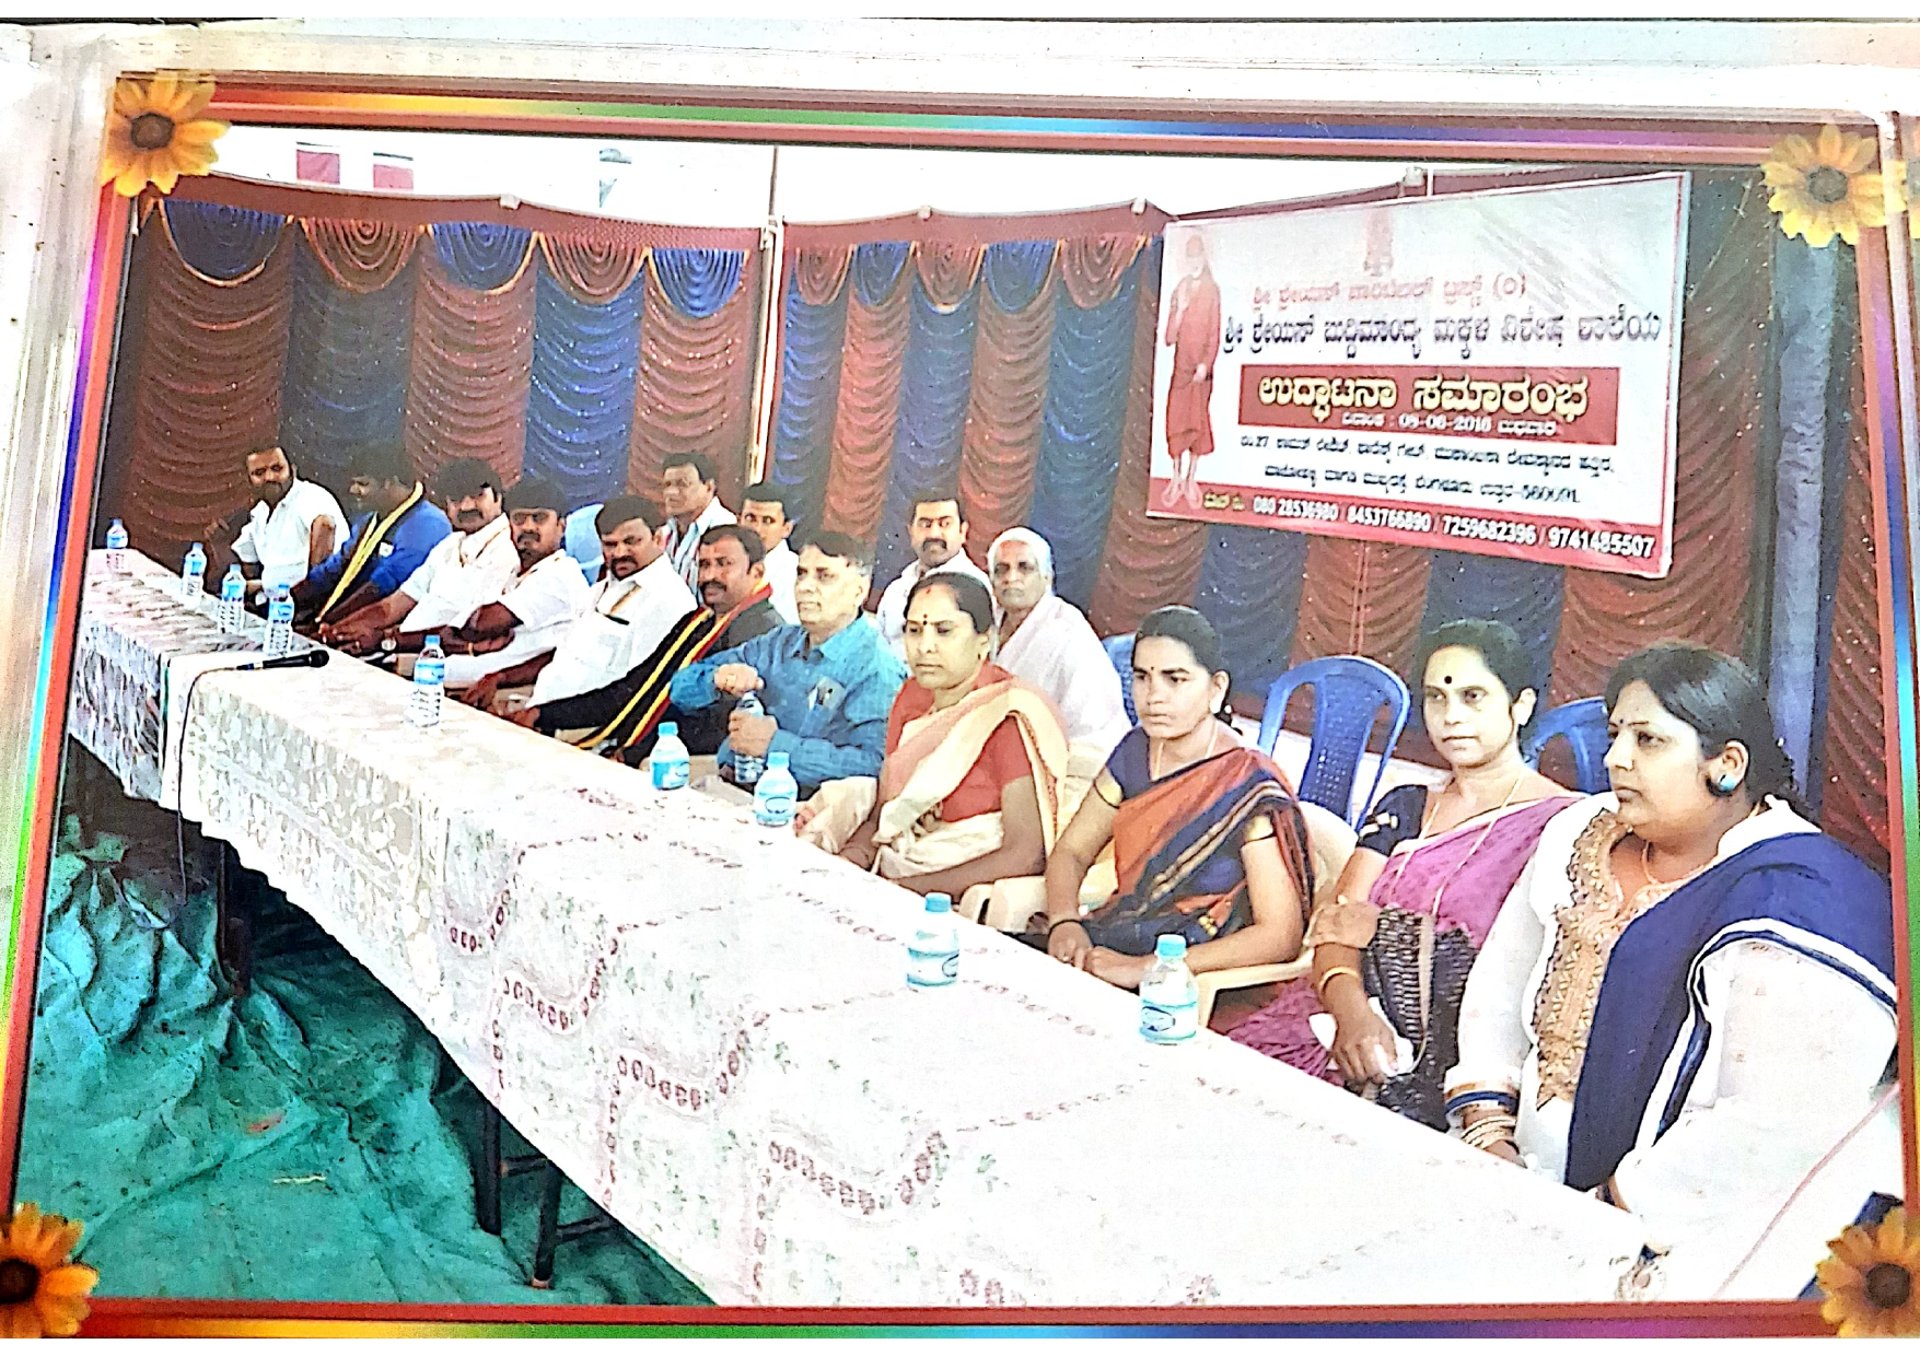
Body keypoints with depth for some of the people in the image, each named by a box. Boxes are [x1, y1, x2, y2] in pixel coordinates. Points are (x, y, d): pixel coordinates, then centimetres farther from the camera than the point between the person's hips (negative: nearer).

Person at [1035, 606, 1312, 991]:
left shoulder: (1251, 789, -16)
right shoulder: (1136, 751, 4)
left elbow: (1281, 937, -20)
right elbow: (1070, 851, 12)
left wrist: (1144, 968, -26)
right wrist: (1064, 923, -11)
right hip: (1112, 941, 7)